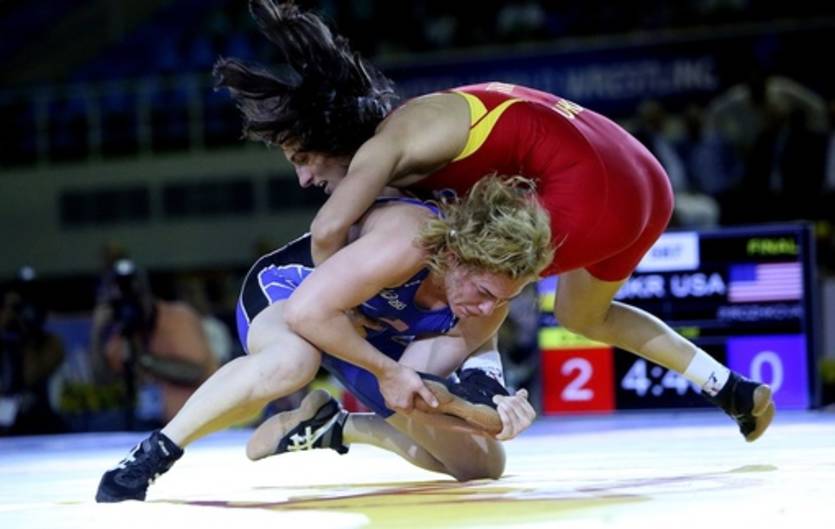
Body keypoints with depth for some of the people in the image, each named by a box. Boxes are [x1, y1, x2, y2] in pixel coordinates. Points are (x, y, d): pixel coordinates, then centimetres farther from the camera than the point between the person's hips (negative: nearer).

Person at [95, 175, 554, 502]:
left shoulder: (489, 301, -19)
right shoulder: (407, 241, -40)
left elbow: (411, 382, -18)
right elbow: (307, 310, -42)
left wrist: (491, 411, -34)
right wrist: (385, 370, -37)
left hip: (373, 338, 7)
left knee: (481, 464, 4)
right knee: (296, 357, -47)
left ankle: (336, 427, 28)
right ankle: (150, 455, -34)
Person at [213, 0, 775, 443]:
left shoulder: (389, 140, -9)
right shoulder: (419, 124, 18)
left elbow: (328, 229, -22)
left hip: (590, 192, -9)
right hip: (646, 182, 9)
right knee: (582, 315, 28)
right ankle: (735, 390, 26)